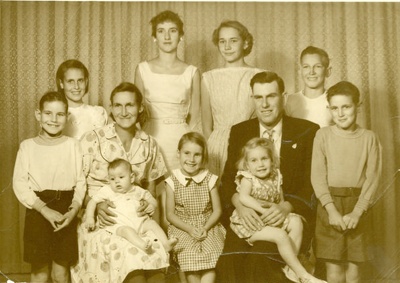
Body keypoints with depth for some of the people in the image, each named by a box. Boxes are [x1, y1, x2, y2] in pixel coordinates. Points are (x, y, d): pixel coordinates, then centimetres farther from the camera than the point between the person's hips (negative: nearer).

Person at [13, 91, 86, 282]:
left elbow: (81, 182, 0)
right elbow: (19, 183, -6)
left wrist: (73, 210, -14)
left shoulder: (72, 145, 1)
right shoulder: (28, 146, -1)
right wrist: (45, 210, -14)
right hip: (38, 211, 0)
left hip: (65, 211, 1)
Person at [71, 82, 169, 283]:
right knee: (133, 257, -29)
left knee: (156, 263, -25)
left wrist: (149, 201, -1)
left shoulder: (149, 144, 6)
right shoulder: (92, 140, -7)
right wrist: (96, 205, -20)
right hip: (100, 219, -3)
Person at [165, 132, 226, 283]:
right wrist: (189, 229, -12)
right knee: (190, 258, -26)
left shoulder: (209, 179, 2)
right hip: (182, 228, -1)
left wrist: (206, 228, -13)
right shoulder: (172, 182, -1)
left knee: (210, 257, -26)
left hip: (208, 227, 1)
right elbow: (170, 214, 1)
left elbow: (217, 210, 3)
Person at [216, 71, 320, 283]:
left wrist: (286, 207, -20)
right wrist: (240, 204, -16)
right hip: (248, 217, 2)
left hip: (289, 216, -2)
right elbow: (228, 178, 7)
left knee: (261, 263, -30)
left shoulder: (307, 132, 5)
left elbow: (313, 182, -1)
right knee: (229, 263, -26)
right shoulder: (239, 132, 13)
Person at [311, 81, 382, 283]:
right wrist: (332, 210, -12)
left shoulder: (369, 138, 1)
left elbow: (372, 178, -2)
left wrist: (356, 213, -11)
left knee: (354, 265, 5)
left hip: (358, 206, 1)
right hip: (329, 204, -1)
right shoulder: (323, 135, 0)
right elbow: (318, 175, -3)